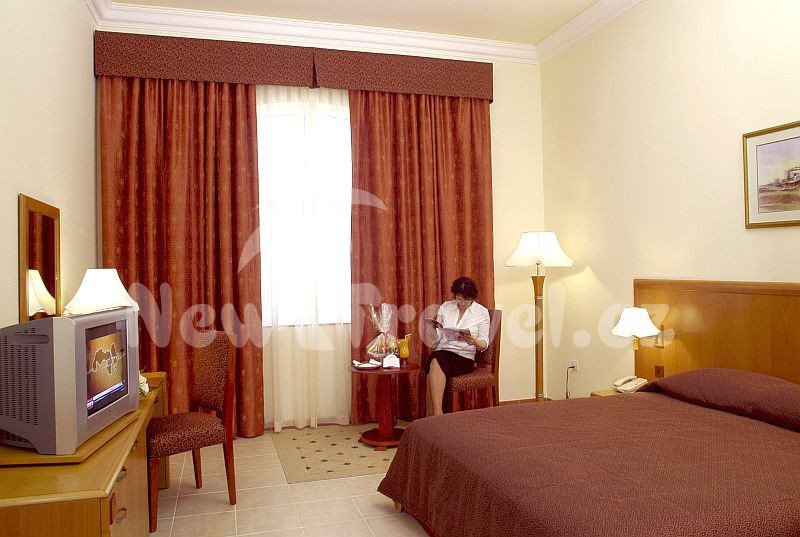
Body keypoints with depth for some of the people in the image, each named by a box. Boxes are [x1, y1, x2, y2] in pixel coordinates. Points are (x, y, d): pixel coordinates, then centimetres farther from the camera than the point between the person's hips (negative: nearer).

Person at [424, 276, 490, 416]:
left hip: (464, 357, -2)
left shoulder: (482, 312, 6)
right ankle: (437, 415, -36)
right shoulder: (445, 307, 13)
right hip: (442, 351, 2)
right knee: (435, 361, -35)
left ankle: (433, 415, -33)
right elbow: (436, 337, 13)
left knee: (436, 363, -34)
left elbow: (484, 344, 5)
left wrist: (474, 341, -17)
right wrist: (433, 330, -10)